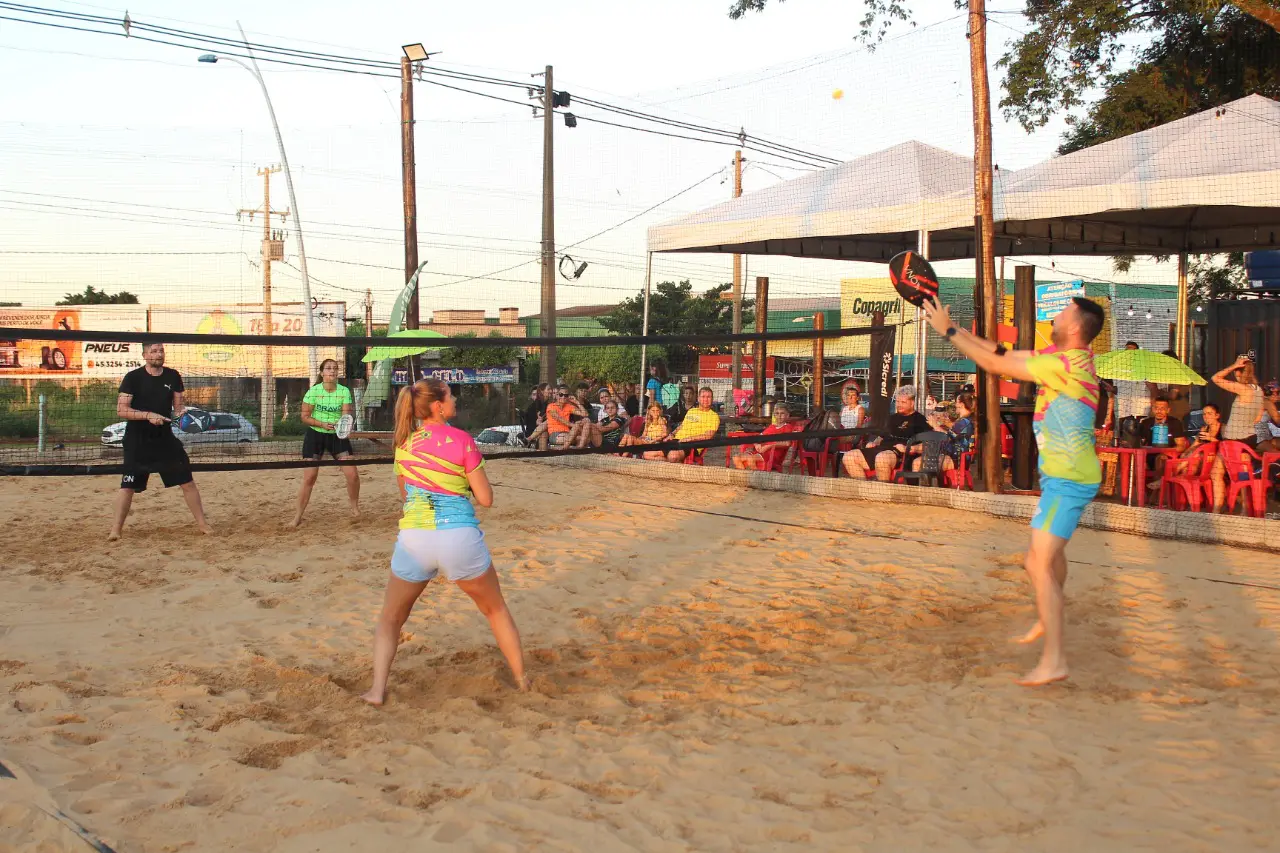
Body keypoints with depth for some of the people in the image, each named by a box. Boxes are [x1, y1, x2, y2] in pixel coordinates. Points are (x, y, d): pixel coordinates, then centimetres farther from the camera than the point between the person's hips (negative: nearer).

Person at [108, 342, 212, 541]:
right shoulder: (133, 377, -8)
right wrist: (148, 415, -25)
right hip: (138, 441, -3)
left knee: (187, 481, 3)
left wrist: (181, 411, -12)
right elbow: (121, 410, -13)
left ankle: (201, 524, 14)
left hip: (165, 438, 3)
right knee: (128, 486, -4)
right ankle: (115, 530, 5)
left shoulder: (173, 376, 4)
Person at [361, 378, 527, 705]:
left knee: (391, 619, 21)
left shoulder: (404, 442, 9)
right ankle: (521, 679, 27)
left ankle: (377, 690, 7)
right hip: (460, 537, -2)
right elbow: (486, 498, 0)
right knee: (496, 608, 21)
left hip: (414, 539, 2)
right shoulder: (461, 440, -4)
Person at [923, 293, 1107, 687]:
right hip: (1068, 475, 10)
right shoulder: (1068, 358, 7)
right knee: (1052, 551, 27)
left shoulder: (1064, 365, -23)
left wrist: (948, 331, -11)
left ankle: (1054, 659, -9)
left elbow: (995, 364, -19)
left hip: (1068, 479, -10)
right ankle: (1048, 621, 48)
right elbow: (1004, 353, 10)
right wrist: (954, 328, 5)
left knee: (1040, 564, -11)